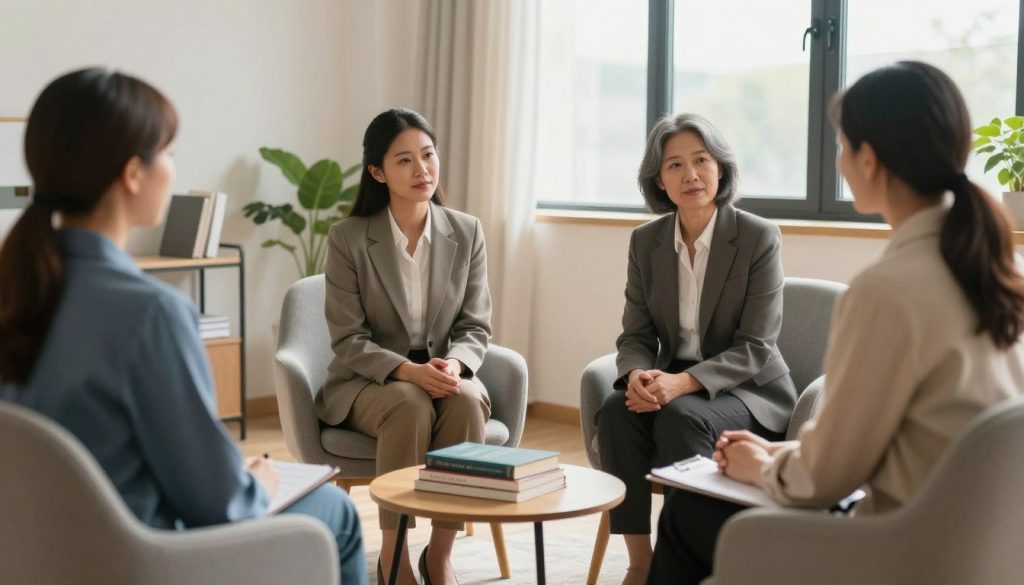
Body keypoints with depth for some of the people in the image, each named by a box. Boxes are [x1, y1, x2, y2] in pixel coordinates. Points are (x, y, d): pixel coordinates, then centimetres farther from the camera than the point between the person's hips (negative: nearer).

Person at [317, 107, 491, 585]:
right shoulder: (348, 238, -8)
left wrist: (454, 365, -21)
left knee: (467, 399, -31)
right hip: (366, 383, -2)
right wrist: (407, 371, -27)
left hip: (443, 378, 3)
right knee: (411, 405, -35)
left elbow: (476, 327, 2)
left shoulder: (466, 232, 0)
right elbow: (348, 340, -10)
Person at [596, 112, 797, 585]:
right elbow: (636, 335, 2)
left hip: (748, 391, -4)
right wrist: (638, 375, -22)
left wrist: (684, 382, -29)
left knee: (680, 416, -33)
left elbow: (754, 347, -15)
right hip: (673, 383, 4)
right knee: (616, 412, -27)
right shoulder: (646, 241, 2)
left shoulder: (758, 237, -12)